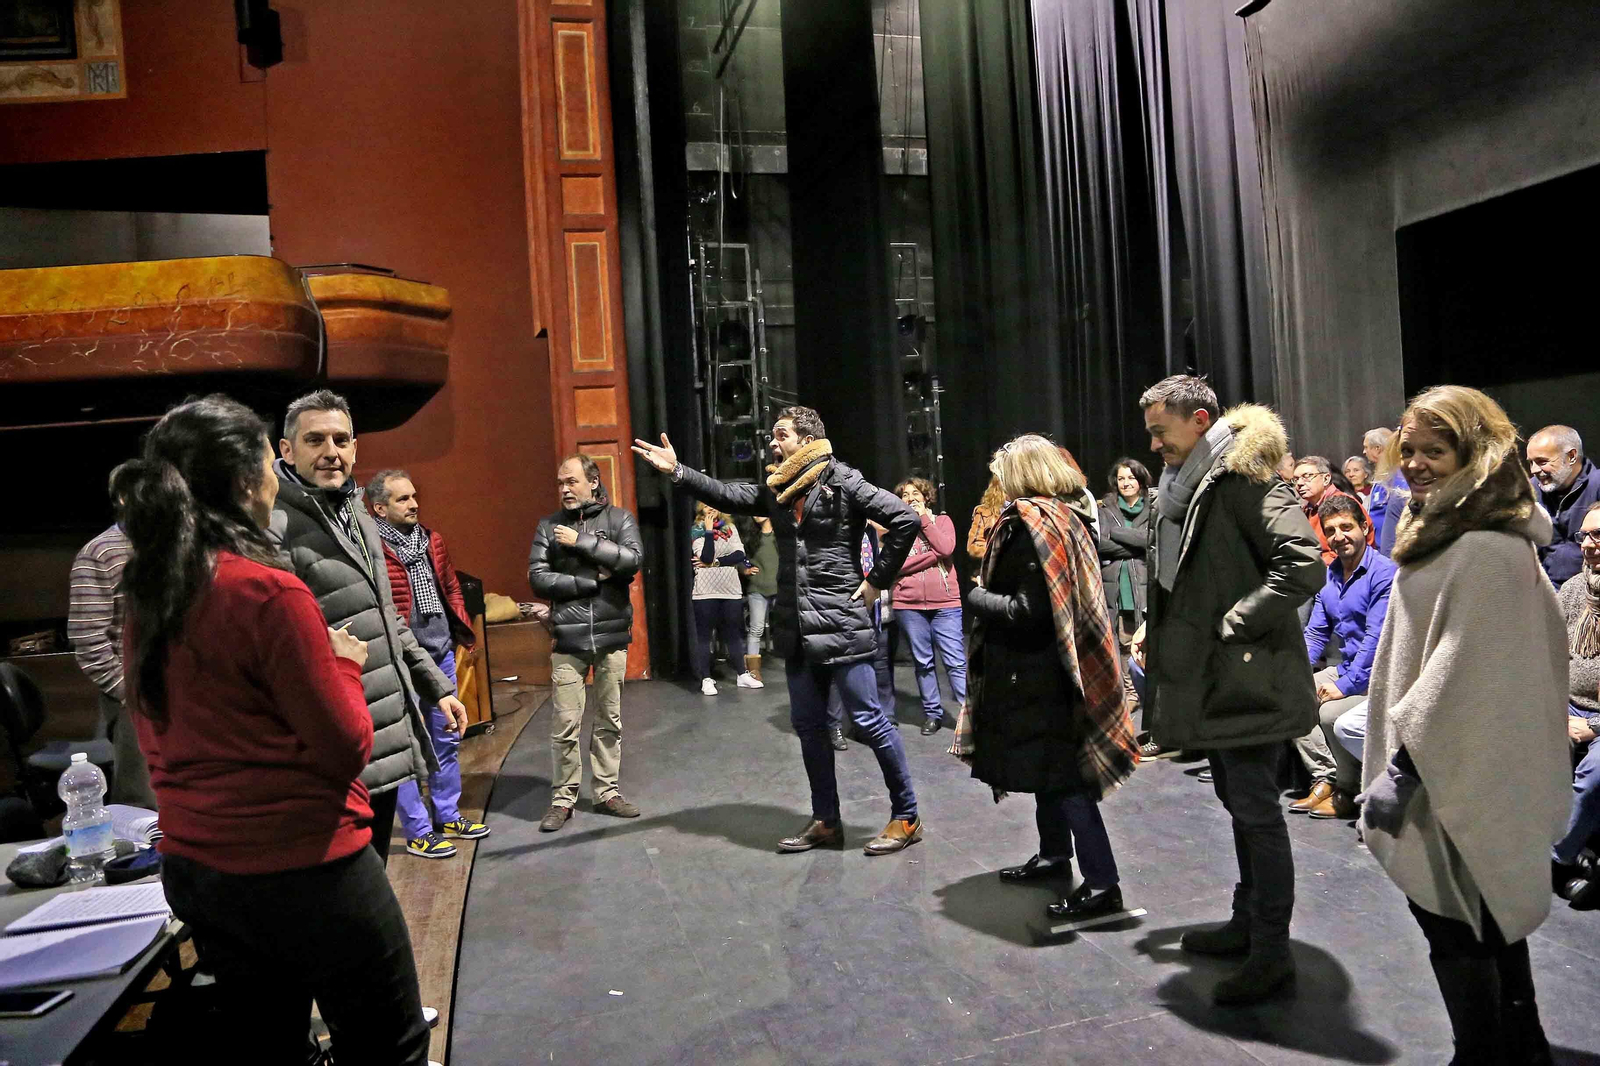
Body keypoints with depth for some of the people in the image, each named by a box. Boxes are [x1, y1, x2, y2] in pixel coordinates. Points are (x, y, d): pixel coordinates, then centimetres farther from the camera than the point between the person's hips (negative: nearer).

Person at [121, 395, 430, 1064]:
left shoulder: (143, 601, 2)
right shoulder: (268, 591, -21)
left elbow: (155, 740, 14)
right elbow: (347, 747, -16)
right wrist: (343, 663, 0)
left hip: (193, 869, 8)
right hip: (303, 871, -8)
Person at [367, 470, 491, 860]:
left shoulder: (431, 539, 10)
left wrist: (464, 632, 13)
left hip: (441, 652, 8)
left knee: (447, 738, 16)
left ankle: (447, 816, 31)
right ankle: (417, 832, 15)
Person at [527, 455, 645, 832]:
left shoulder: (618, 518, 3)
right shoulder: (549, 527, 5)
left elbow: (633, 559, -14)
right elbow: (538, 578, -4)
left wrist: (582, 542, -14)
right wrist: (592, 580, -11)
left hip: (612, 635, 0)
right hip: (568, 639, 0)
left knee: (610, 721, 10)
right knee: (565, 725, 1)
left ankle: (607, 792, 23)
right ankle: (563, 799, 15)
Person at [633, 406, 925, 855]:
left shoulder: (844, 483, -10)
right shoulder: (776, 491, 11)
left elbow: (905, 519, -13)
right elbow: (727, 495, 7)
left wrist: (877, 581, -11)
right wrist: (678, 472, -3)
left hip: (843, 626, -7)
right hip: (798, 630, 8)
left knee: (869, 721, -1)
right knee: (808, 725, 13)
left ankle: (906, 817, 14)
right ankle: (826, 821, 26)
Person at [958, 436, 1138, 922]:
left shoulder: (1030, 523, -19)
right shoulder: (1066, 517, 9)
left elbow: (1027, 611, -24)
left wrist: (975, 596, -10)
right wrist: (989, 587, 10)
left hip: (1034, 672, -10)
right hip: (1050, 666, 10)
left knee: (1060, 776, -3)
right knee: (1051, 768, 20)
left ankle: (1101, 881, 4)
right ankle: (1054, 855, 34)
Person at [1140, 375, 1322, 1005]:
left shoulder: (1246, 479, -15)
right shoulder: (1184, 486, 14)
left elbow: (1303, 565, -26)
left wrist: (1231, 627, -21)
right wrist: (1157, 634, 13)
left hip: (1247, 680, -10)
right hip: (1210, 679, 10)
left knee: (1256, 810, -1)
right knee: (1238, 803, 19)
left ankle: (1271, 955, 12)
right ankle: (1247, 924, 34)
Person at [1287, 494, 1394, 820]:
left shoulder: (1384, 573, -16)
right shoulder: (1328, 576, 10)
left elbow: (1376, 639, -22)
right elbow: (1315, 634, 13)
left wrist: (1345, 685, -23)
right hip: (1346, 670, 8)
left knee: (1330, 712, -28)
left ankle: (1351, 793, -6)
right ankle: (1325, 779, -5)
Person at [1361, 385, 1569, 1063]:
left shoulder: (1483, 552, -21)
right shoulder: (1447, 536, 11)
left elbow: (1460, 674, -24)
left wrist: (1401, 768, -19)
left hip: (1456, 779, -10)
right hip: (1479, 776, 10)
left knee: (1452, 923, 1)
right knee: (1493, 917, 21)